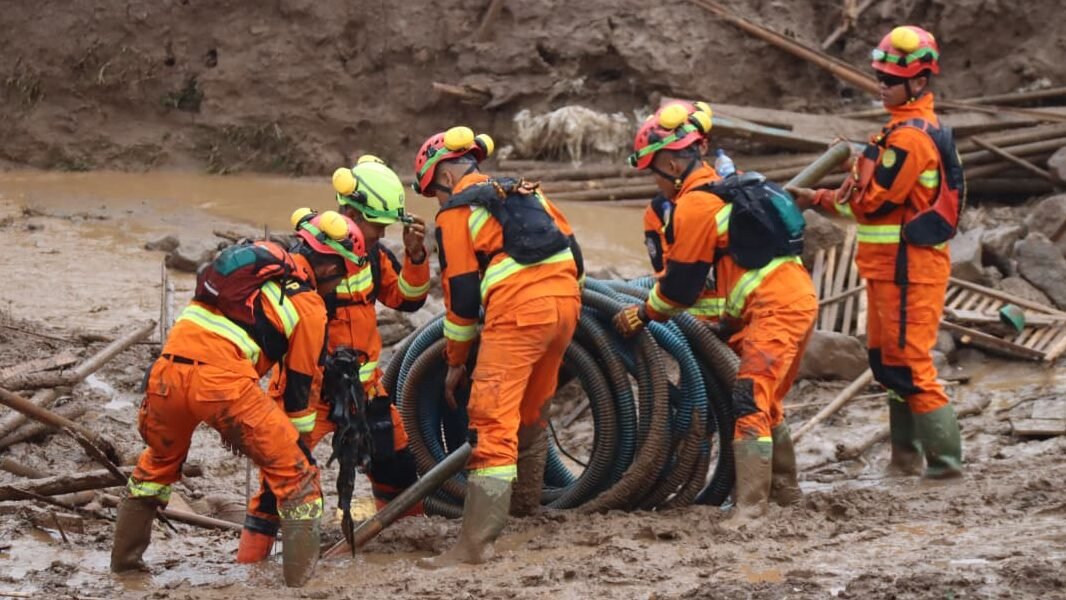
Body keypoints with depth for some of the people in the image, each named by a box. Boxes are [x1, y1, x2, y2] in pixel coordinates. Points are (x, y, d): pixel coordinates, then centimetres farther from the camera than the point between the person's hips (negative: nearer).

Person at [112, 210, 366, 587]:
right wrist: (300, 440, 27)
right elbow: (301, 384, 12)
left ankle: (124, 557, 39)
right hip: (222, 380, -7)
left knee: (159, 462, 32)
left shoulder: (259, 258, 25)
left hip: (168, 369, 7)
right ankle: (303, 579, 2)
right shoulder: (309, 304, 7)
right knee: (296, 477, 6)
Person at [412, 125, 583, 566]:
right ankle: (525, 504, 40)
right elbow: (572, 252, 20)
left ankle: (476, 542, -18)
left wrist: (456, 363, 13)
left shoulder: (454, 213, 5)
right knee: (533, 411, 25)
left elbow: (461, 295, 4)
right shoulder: (524, 190, 23)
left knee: (493, 420, -11)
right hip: (565, 300, 7)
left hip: (517, 311, -7)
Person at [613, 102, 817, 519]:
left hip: (774, 307, -11)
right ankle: (782, 487, 32)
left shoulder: (694, 205, -11)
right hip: (799, 299, 11)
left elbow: (681, 283, -6)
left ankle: (750, 504, -22)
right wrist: (725, 323, 30)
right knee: (766, 400, 22)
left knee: (748, 401, -15)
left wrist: (642, 315, 8)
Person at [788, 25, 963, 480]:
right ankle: (907, 454, 22)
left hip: (907, 268, -11)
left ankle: (945, 458, -5)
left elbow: (872, 200, -18)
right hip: (892, 266, 11)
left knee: (908, 364, -8)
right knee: (888, 360, 15)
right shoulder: (916, 127, 15)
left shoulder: (909, 137, -18)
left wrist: (818, 199, -6)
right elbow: (885, 194, 16)